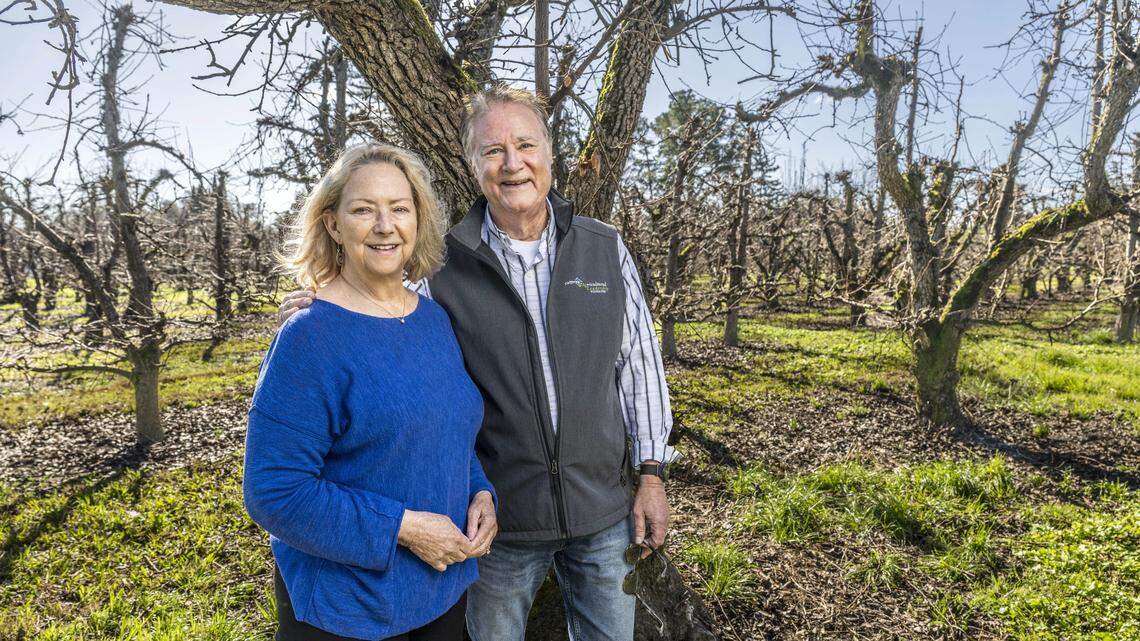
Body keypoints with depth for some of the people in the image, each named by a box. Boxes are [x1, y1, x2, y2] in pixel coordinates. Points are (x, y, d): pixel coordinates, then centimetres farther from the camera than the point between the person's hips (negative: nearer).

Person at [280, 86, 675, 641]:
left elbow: (639, 364, 2)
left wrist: (651, 473, 1)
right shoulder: (445, 264, -9)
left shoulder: (605, 249, -3)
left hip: (604, 511, 2)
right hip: (501, 517, -1)